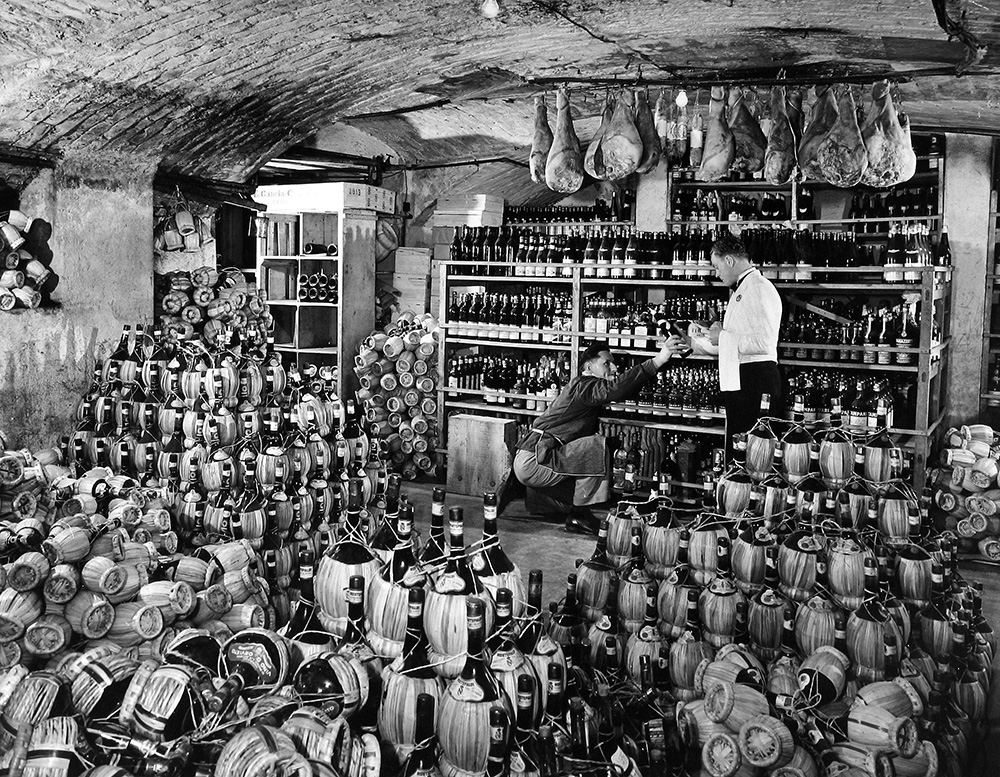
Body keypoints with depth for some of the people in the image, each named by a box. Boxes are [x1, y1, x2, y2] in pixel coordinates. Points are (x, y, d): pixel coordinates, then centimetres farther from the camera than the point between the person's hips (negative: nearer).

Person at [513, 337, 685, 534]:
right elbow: (614, 389, -32)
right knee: (598, 447, -20)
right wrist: (657, 361, -38)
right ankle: (579, 514, -10)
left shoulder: (585, 389, 20)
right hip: (533, 460, -10)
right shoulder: (582, 386, -15)